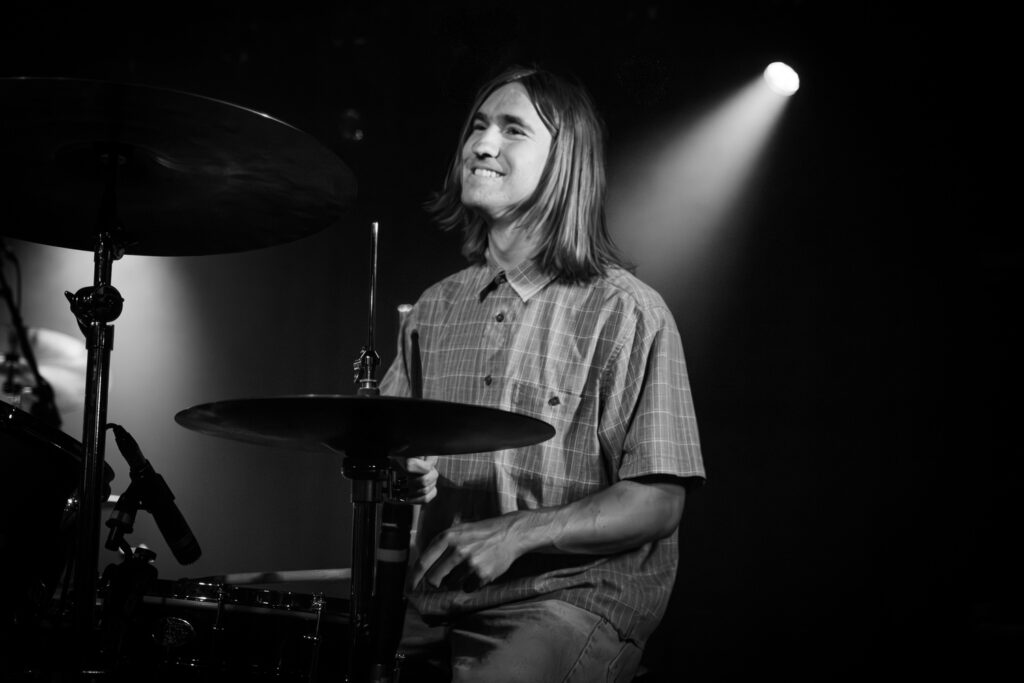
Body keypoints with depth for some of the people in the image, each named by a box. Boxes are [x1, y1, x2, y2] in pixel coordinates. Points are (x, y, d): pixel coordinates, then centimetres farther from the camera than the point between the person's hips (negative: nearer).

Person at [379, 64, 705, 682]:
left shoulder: (626, 313, -8)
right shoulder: (437, 307, 10)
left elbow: (658, 504, -10)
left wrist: (517, 534, -20)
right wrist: (402, 473, -4)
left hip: (577, 596, -5)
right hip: (441, 597, 5)